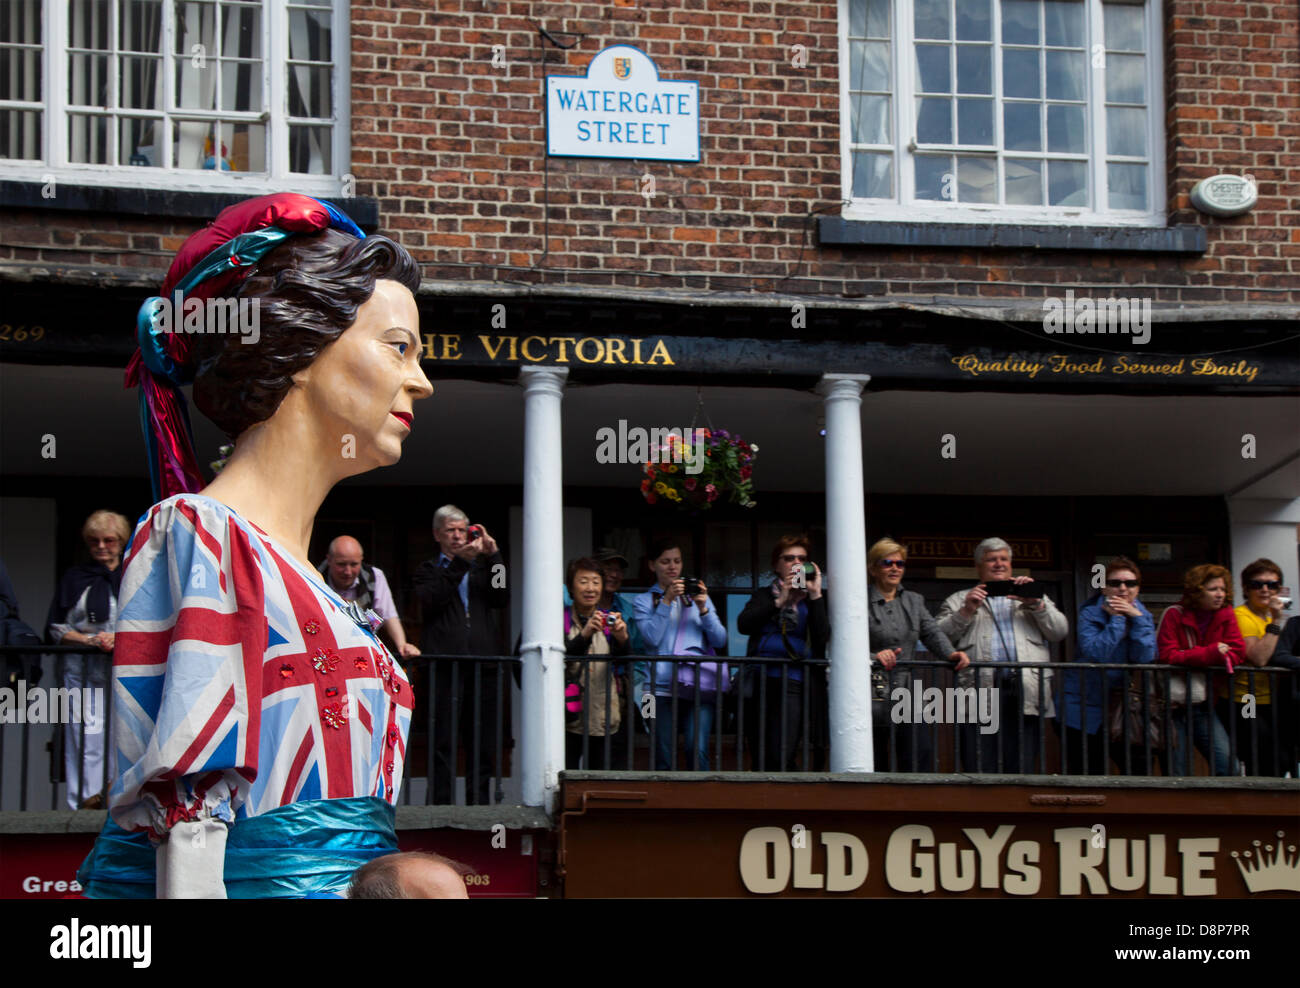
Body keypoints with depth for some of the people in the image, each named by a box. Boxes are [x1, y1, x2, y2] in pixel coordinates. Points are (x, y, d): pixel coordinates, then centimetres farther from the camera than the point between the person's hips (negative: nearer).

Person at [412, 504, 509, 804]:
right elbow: (430, 599, -7)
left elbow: (503, 599, 5)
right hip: (445, 664, -3)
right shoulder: (429, 570, 13)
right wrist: (459, 563, -11)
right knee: (443, 743, -6)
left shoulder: (481, 568, 21)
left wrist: (493, 557, -2)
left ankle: (479, 804, 8)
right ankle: (441, 805, -5)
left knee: (483, 743, 4)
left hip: (483, 664, 3)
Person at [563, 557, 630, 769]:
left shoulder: (610, 620, 10)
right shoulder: (561, 619, 1)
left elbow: (624, 656, -6)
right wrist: (585, 635, -31)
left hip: (603, 717, 3)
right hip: (571, 718, -3)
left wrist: (622, 637, -29)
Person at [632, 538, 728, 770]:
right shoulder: (643, 601, 13)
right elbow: (652, 637, -5)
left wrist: (703, 609, -4)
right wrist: (666, 601, -8)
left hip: (699, 687, 1)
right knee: (664, 756, -5)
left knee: (698, 750, -14)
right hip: (662, 688, -1)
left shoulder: (697, 597, 19)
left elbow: (720, 640, 9)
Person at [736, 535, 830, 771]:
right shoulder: (764, 595, 19)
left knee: (780, 759, -18)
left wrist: (815, 595, -5)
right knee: (759, 760, 2)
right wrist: (779, 602, -4)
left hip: (794, 683, -3)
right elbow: (743, 624, 0)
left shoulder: (814, 599, 14)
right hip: (760, 681, 3)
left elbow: (822, 637, -4)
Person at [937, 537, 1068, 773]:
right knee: (980, 772, -9)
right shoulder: (960, 600, 22)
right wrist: (966, 612, -3)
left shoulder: (1034, 598, 26)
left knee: (1022, 770, -4)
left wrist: (1035, 604, 0)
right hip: (980, 693, -1)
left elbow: (1060, 631, 13)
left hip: (1024, 694, 1)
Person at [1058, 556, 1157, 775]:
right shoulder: (1090, 614, -6)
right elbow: (1095, 652, -24)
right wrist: (1117, 619, -18)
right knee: (1088, 780, -2)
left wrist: (1137, 618, -15)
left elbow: (1145, 657, -9)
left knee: (1139, 771, -5)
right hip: (1085, 711, -3)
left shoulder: (1143, 616, 6)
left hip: (1126, 708, 4)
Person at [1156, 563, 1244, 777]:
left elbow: (1237, 653, -4)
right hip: (1173, 704, -3)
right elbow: (1166, 656, -13)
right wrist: (1209, 653, -21)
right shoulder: (1174, 615, -6)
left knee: (1227, 764, -11)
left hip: (1201, 705, 3)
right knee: (1176, 773, -3)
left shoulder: (1225, 615, 5)